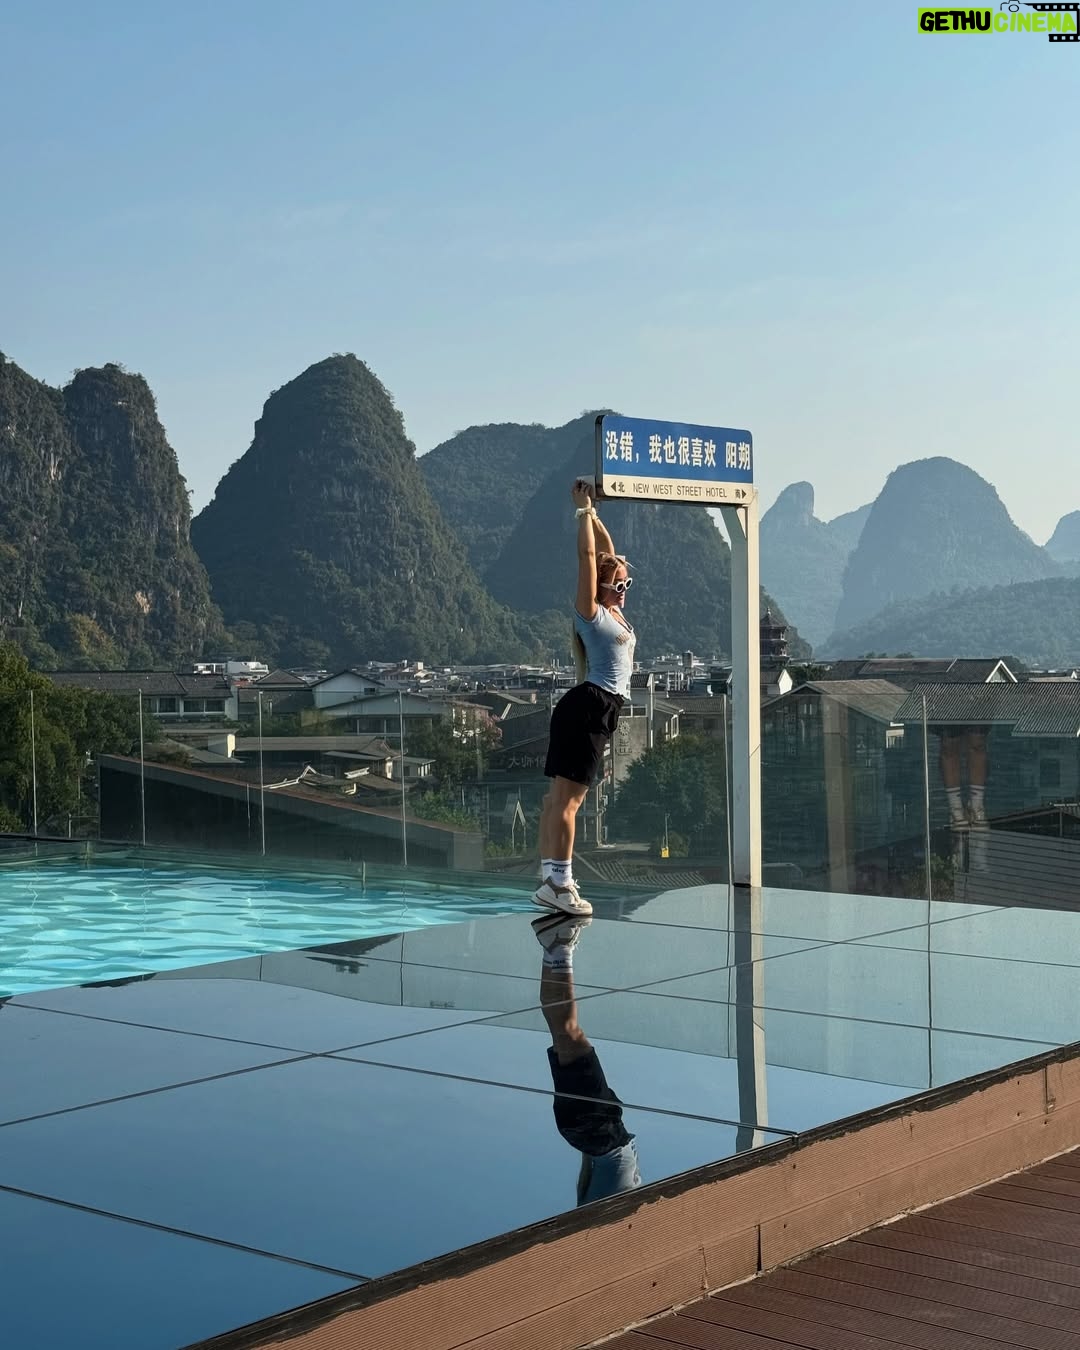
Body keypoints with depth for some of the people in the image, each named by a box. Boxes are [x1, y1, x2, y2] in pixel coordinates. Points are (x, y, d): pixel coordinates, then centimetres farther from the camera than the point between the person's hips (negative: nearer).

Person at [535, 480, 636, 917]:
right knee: (568, 796, -10)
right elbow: (588, 556, -11)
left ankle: (550, 880, 8)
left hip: (599, 710, 9)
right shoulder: (590, 611, -6)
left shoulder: (613, 613, 16)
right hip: (588, 705, -9)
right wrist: (584, 511, -3)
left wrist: (592, 514, 21)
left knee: (562, 795, 7)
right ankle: (559, 883, -13)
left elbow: (608, 554, 24)